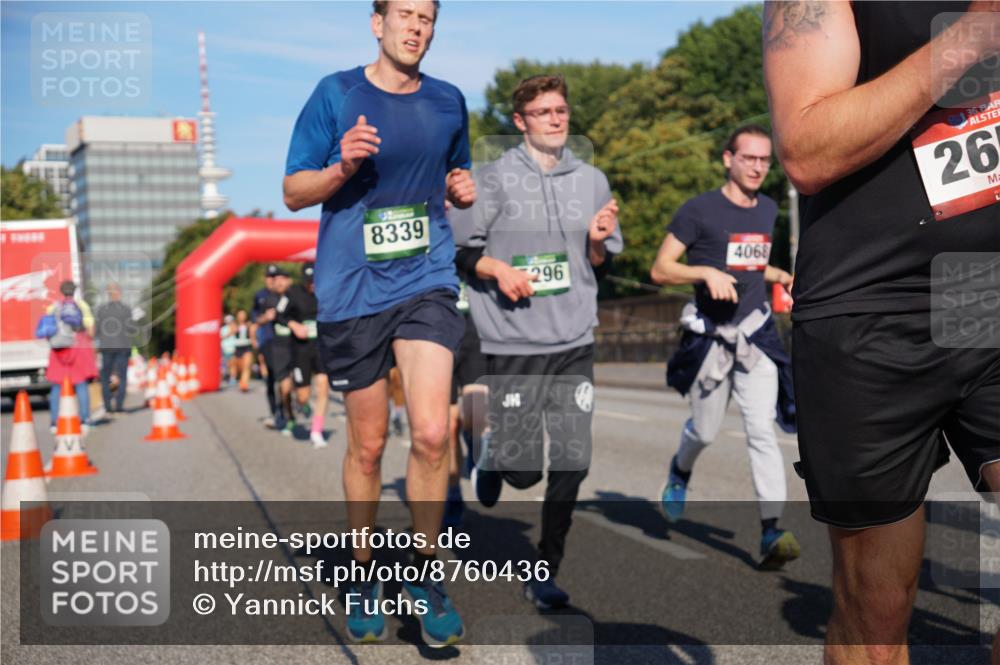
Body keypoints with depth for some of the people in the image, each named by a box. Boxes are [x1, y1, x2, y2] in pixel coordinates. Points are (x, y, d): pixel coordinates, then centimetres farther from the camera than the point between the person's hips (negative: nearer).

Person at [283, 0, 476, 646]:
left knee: (432, 434, -14)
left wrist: (462, 188, 3)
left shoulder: (448, 101, 10)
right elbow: (294, 191, 1)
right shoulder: (335, 94, 0)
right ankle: (363, 575, 28)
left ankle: (426, 571, 7)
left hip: (427, 281, 2)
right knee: (367, 444, 6)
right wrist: (344, 167, -18)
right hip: (352, 289, -2)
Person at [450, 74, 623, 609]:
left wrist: (598, 241, -3)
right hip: (513, 345, -3)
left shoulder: (592, 180, 11)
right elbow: (456, 248, 2)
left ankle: (545, 573, 15)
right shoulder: (493, 178, -1)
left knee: (572, 463, 0)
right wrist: (496, 268, -15)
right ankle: (493, 458, 34)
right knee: (522, 467, -3)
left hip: (575, 344, 4)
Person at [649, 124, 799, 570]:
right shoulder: (700, 210, -8)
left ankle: (771, 532, -12)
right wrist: (707, 272, -22)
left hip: (756, 334, 3)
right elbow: (660, 269, -8)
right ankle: (681, 471, 46)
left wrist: (780, 277, 9)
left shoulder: (768, 210, 11)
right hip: (711, 337, -3)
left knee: (762, 432, -10)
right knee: (705, 431, 11)